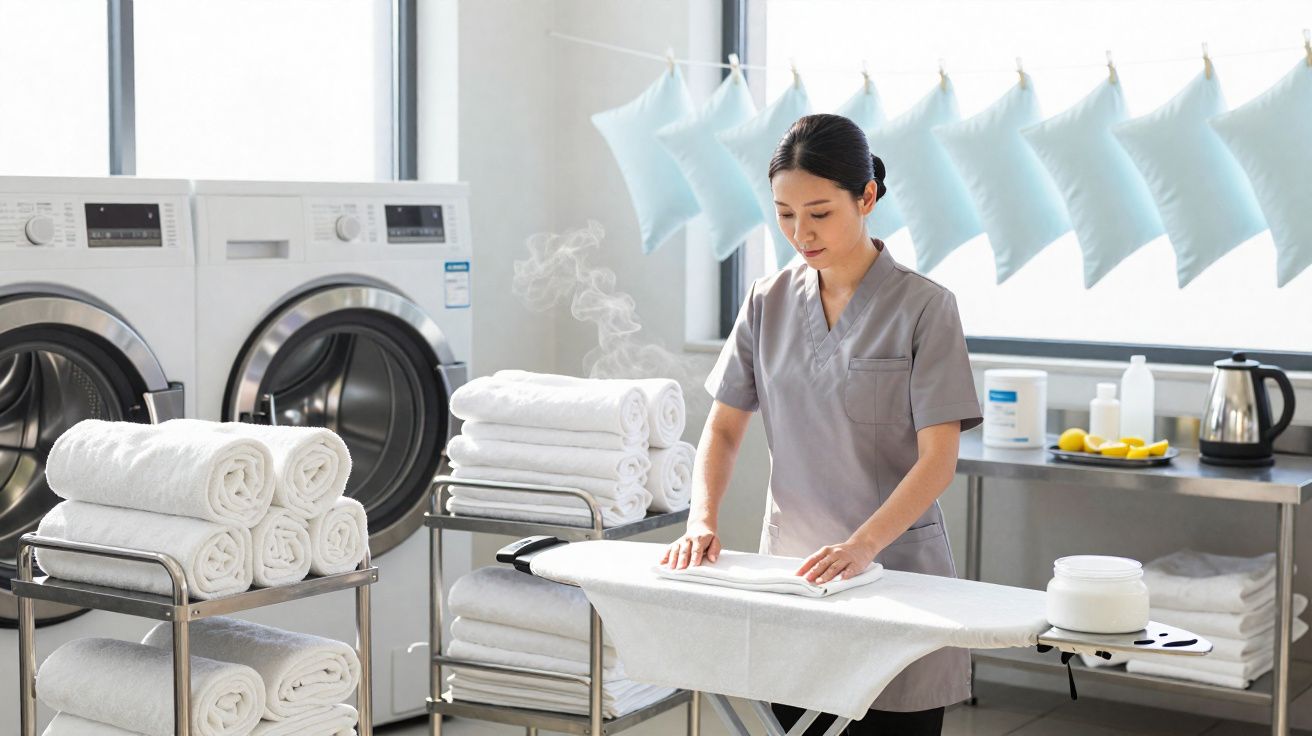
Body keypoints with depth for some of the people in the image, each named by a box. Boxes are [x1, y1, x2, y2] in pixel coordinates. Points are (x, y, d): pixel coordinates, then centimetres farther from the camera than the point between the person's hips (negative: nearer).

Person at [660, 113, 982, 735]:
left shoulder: (923, 307, -8)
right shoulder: (769, 302, 5)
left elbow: (938, 460, -14)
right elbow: (724, 428, 7)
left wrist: (862, 545, -28)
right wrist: (703, 519, -11)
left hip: (894, 569, -4)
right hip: (789, 568, 4)